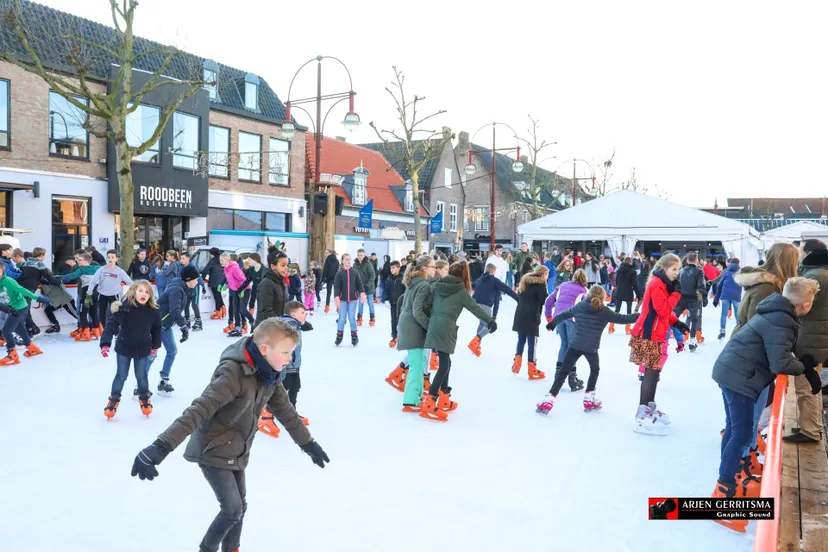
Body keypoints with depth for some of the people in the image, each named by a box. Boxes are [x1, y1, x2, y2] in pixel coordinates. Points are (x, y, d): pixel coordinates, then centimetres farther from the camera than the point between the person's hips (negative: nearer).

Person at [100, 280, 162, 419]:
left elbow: (156, 328, 4)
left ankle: (144, 399, 35)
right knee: (121, 375, 8)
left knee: (141, 376, 13)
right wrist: (105, 343, -40)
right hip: (124, 348, -2)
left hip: (142, 349, 2)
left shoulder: (153, 311, -12)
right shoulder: (124, 307, -23)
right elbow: (112, 324, -29)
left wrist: (155, 345, 9)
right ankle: (114, 400, 29)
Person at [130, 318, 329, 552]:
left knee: (239, 507, 15)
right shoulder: (234, 372, -30)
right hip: (213, 450, -8)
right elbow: (200, 409, -37)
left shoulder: (269, 374, -4)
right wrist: (161, 447, -44)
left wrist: (307, 443, 18)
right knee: (232, 509, -6)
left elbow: (285, 410, 10)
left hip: (237, 451, 8)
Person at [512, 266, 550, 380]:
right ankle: (532, 371, 2)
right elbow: (544, 300, -11)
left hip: (520, 315, 7)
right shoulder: (540, 283, -8)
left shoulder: (525, 280, 16)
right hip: (531, 317, -7)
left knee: (521, 340, 17)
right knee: (532, 342, -2)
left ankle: (517, 363, 15)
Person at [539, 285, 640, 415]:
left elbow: (564, 314, 17)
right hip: (591, 348, -2)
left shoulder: (580, 306, 6)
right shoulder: (605, 311, -1)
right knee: (595, 369, 25)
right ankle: (589, 399, 23)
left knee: (564, 371, 2)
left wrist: (552, 323, 33)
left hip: (575, 345, 2)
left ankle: (549, 400, -8)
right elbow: (623, 319, 5)